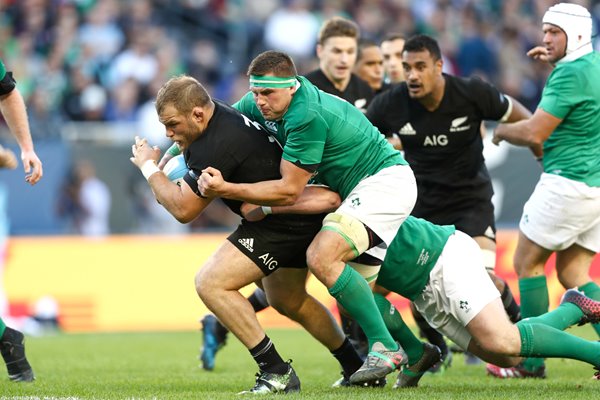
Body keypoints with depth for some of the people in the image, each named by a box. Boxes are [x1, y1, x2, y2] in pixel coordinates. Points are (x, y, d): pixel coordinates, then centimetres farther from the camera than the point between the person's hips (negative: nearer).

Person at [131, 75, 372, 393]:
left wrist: (149, 167, -7)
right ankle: (356, 367, 42)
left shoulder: (217, 146, -27)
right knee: (287, 300, 29)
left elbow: (183, 210, -20)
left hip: (284, 224, -11)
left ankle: (276, 372, -15)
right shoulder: (220, 115, 3)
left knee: (210, 283, -17)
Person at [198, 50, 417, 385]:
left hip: (385, 180, -10)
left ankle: (385, 348, -22)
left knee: (321, 256, -26)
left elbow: (289, 191, -24)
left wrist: (226, 190, -27)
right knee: (360, 288, 13)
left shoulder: (308, 116, -28)